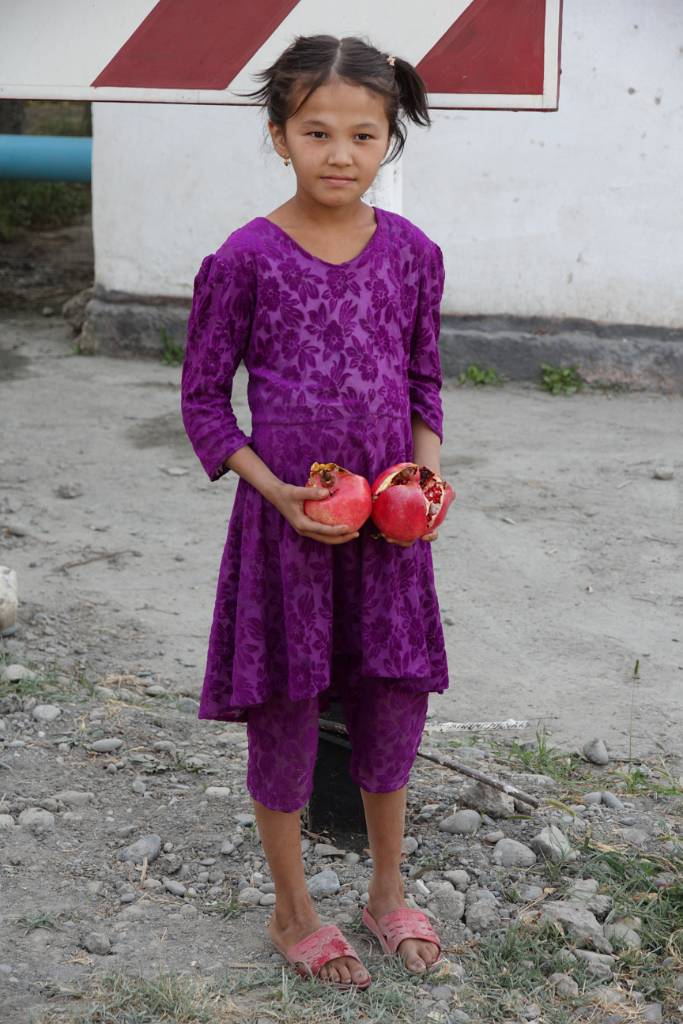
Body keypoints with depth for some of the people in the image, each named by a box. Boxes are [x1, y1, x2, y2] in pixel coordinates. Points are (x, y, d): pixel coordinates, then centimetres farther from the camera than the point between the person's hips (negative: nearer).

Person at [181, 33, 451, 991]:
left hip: (388, 520, 3)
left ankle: (388, 892, 36)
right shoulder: (246, 259, -11)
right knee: (285, 713, 9)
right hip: (287, 518, -3)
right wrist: (280, 493, -16)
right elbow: (204, 398, -5)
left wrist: (427, 476, -6)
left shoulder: (413, 253, -1)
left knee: (394, 701, 13)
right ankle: (293, 910, 30)